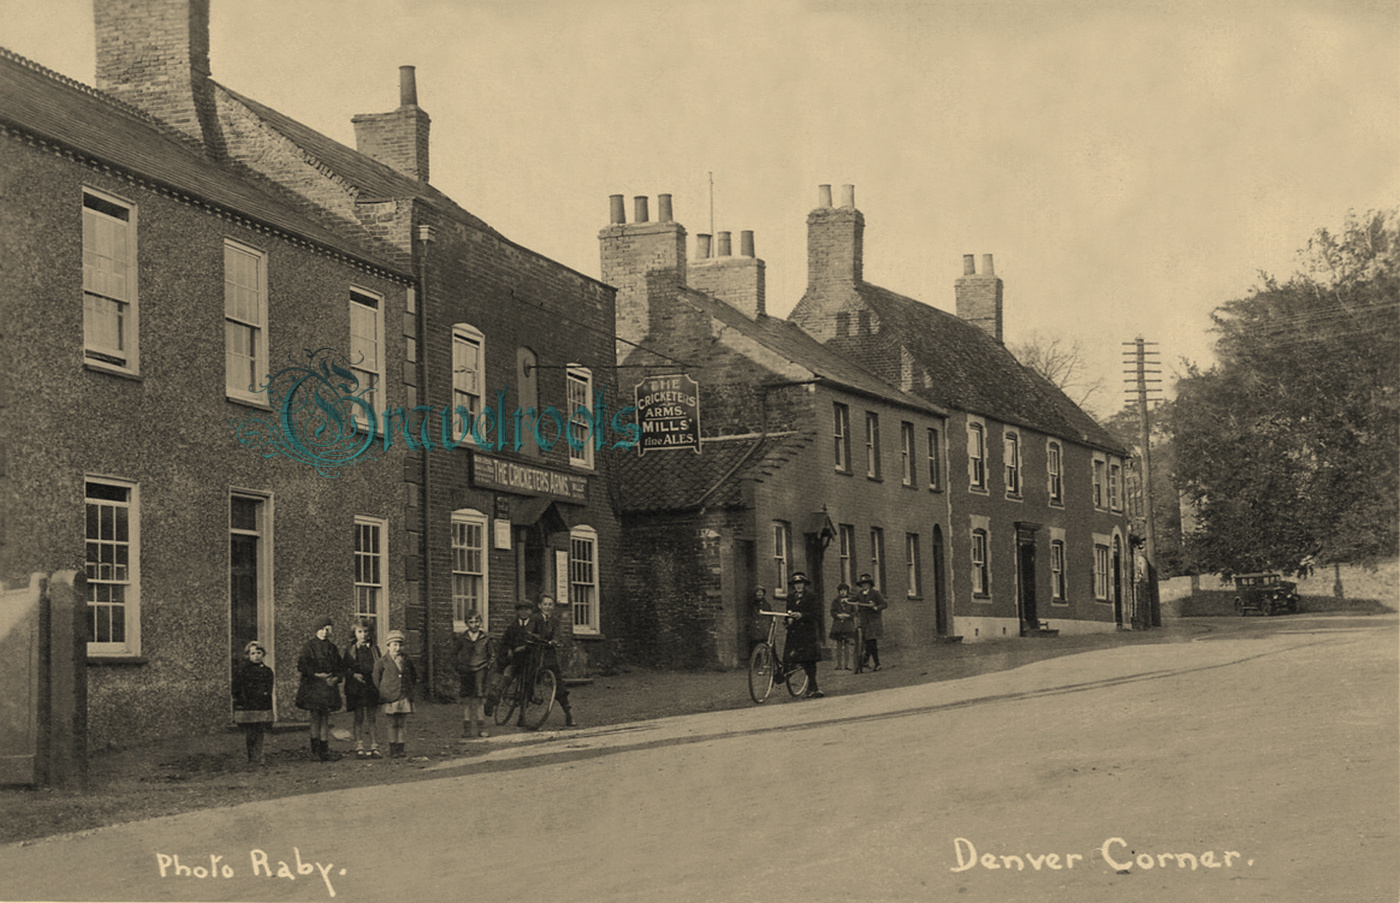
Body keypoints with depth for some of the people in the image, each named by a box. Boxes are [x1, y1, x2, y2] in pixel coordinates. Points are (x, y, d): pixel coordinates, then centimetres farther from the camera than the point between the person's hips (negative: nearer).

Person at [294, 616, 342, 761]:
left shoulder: (332, 648, 15)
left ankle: (325, 750, 8)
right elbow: (303, 665, -9)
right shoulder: (309, 646, -1)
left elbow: (339, 667, 16)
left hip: (329, 685, 5)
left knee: (326, 718, 5)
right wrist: (316, 675, -17)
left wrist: (336, 678, -4)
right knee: (316, 717, -8)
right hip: (313, 685, -5)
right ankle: (315, 750, -7)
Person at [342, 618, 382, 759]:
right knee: (359, 718, 0)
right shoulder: (350, 650, 6)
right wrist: (354, 675, -14)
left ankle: (374, 747, 3)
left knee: (371, 718, 2)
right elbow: (345, 669, 4)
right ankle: (359, 748, 3)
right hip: (356, 688, -1)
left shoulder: (374, 649, 10)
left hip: (371, 687, 1)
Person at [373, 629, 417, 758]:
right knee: (393, 724, -1)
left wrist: (413, 689, 15)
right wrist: (380, 694, 1)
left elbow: (414, 675, 23)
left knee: (402, 724, 4)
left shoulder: (407, 661, 9)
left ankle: (400, 749, 9)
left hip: (405, 697, 3)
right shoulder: (382, 662, -1)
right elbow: (376, 679, 3)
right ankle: (393, 750, 4)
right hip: (390, 698, -3)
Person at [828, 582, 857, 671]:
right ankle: (839, 665, 2)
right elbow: (833, 612, 6)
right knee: (839, 646, 0)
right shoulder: (835, 601, 12)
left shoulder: (851, 601, 9)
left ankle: (847, 665, -4)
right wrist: (838, 615, -13)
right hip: (838, 626, 1)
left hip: (848, 625, -1)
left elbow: (854, 613, 5)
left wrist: (847, 615, -12)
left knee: (847, 646, -6)